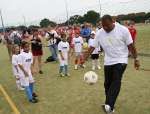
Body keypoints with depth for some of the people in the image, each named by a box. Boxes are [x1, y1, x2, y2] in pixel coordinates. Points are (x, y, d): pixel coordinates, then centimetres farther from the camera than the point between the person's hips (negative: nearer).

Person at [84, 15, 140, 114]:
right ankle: (109, 106, 24)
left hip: (121, 60, -4)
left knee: (116, 81, -20)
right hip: (108, 61, 4)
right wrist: (84, 58, -12)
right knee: (107, 83, 8)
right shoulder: (99, 33, -6)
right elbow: (93, 47, -4)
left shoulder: (123, 30, -15)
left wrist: (136, 59, -5)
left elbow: (131, 46, -8)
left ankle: (109, 106, -25)